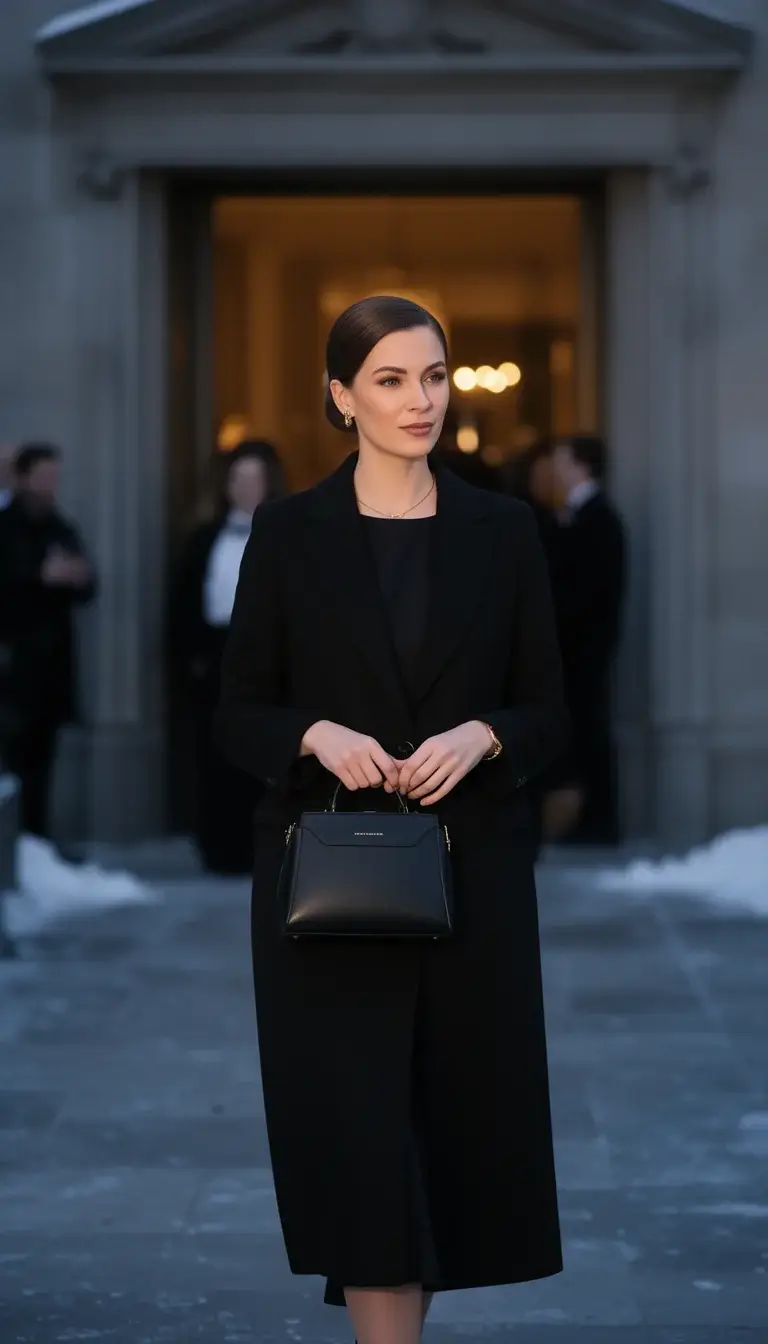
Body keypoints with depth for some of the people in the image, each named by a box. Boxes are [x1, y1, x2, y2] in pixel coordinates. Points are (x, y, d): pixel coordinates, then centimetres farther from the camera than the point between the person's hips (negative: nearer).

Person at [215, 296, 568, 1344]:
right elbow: (239, 715, 2)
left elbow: (547, 712, 6)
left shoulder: (503, 531, 5)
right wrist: (317, 733, -18)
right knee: (355, 1131, -8)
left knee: (456, 1125, 9)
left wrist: (481, 736, -14)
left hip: (471, 873, 2)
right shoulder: (289, 532, 0)